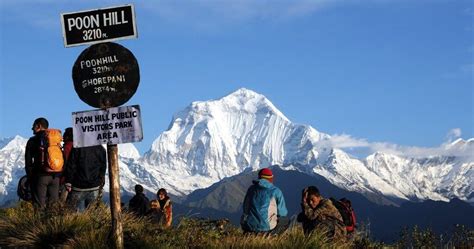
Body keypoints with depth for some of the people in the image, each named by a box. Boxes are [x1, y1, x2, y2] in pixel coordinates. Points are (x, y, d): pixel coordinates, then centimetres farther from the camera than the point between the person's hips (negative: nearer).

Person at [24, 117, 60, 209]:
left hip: (40, 176, -4)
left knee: (40, 205, -3)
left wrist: (30, 177, 4)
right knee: (54, 203, 9)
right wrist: (59, 175, 14)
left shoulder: (33, 141, -3)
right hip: (55, 176, 5)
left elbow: (28, 161, -3)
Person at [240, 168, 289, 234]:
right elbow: (282, 213, 7)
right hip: (265, 227, -4)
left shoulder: (251, 188, 11)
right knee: (285, 220, 22)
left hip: (248, 227, 4)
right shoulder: (276, 191, 0)